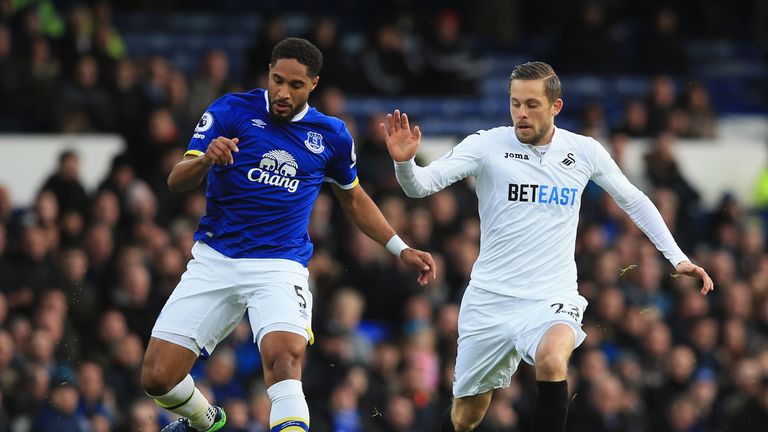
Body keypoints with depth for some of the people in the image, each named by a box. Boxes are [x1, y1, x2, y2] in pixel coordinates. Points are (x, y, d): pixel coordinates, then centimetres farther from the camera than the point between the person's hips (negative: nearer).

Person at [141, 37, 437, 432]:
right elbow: (176, 181, -7)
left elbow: (354, 199, 23)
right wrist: (206, 159, -30)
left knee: (284, 356, -32)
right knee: (157, 377, -3)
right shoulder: (231, 111, -2)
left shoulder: (331, 135, 5)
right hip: (214, 261, 1)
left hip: (280, 266, -1)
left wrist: (402, 250, 15)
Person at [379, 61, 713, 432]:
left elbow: (634, 201, 15)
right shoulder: (487, 145, -6)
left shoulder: (584, 152, 0)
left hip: (551, 300, -1)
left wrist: (677, 258, 10)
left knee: (551, 361, -34)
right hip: (490, 299, 1)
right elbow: (421, 185, -14)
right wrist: (404, 161, -36)